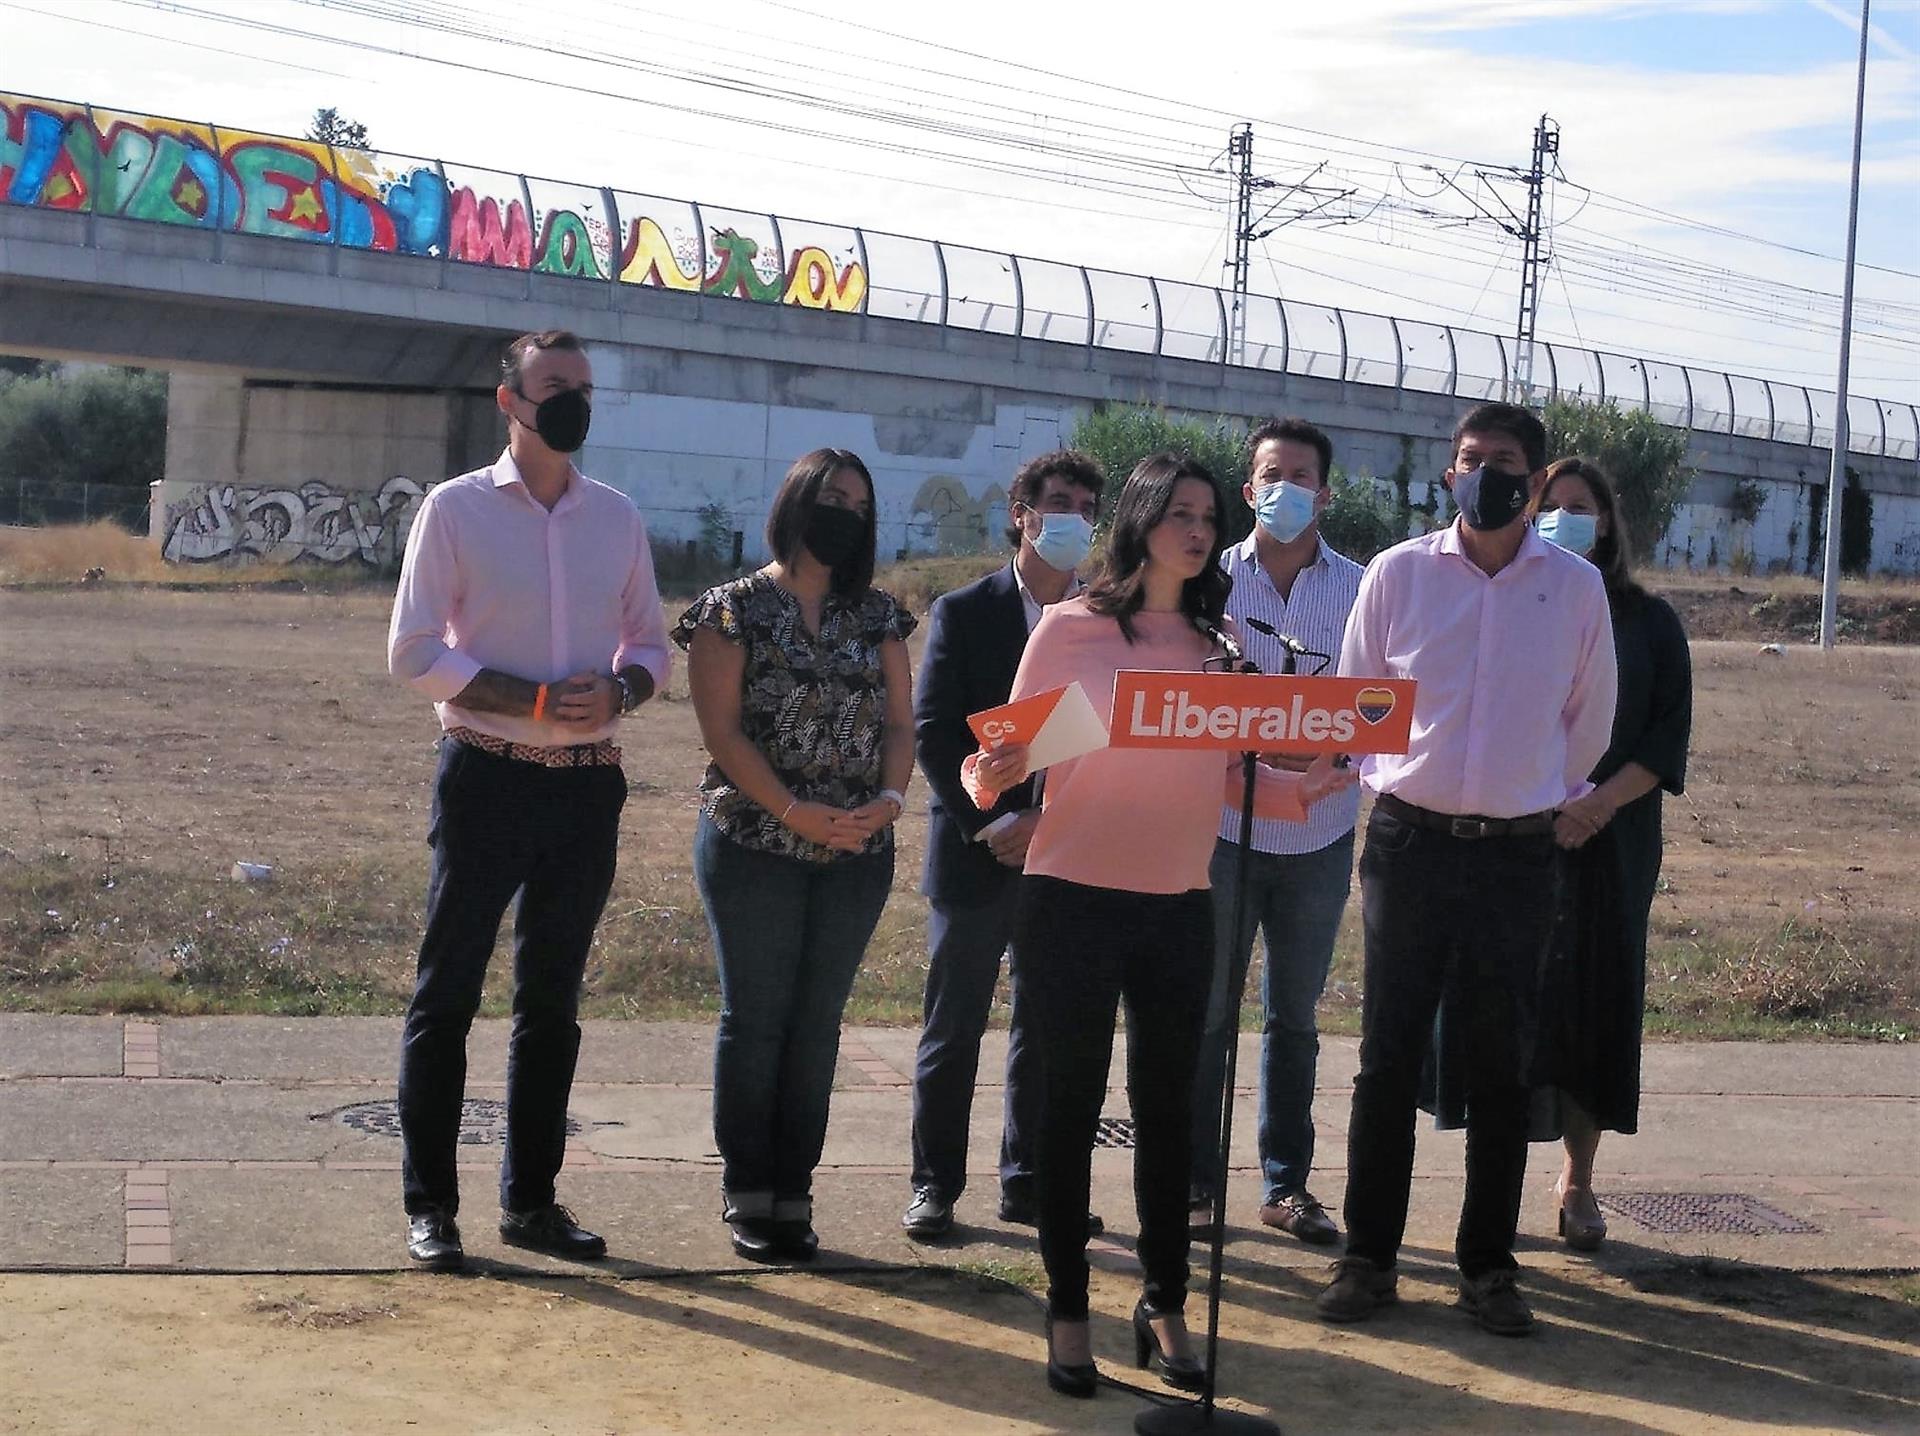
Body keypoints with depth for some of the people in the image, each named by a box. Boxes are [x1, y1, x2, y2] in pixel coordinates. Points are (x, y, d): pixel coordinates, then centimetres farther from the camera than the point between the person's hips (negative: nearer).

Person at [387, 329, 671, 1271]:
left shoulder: (618, 518, 10)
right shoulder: (456, 509, -3)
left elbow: (652, 645, 15)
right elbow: (413, 651, -7)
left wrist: (618, 693, -9)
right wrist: (534, 700, -17)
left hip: (587, 784, 4)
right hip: (486, 777, -4)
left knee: (552, 998, 11)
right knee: (448, 992, 1)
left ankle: (530, 1198, 21)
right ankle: (429, 1203, 10)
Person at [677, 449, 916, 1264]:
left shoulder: (877, 616, 11)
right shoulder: (735, 610, -2)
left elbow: (899, 722, 7)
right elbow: (722, 728, -9)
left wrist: (891, 797, -13)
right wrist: (793, 811, -18)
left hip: (856, 854, 4)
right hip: (754, 849, -4)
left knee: (817, 1022, 7)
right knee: (755, 1017, 2)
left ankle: (793, 1194, 14)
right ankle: (746, 1195, 11)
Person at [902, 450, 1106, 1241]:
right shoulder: (964, 613, 0)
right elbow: (932, 730, -5)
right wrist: (990, 820, -14)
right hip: (977, 850, -2)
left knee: (1047, 1029, 8)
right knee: (954, 1027, 4)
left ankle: (1029, 1182, 18)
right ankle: (935, 1184, 12)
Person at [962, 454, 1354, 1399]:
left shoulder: (1219, 642, 6)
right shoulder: (1071, 628, -4)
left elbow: (1235, 778, 9)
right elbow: (1013, 745, -3)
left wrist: (1311, 785, -7)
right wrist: (988, 776, -24)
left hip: (1178, 907, 3)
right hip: (1071, 900, -3)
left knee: (1168, 1108, 9)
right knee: (1072, 1104, 5)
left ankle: (1165, 1305, 21)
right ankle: (1068, 1310, 16)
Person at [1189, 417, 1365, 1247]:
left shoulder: (1360, 589, 4)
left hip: (1318, 830, 1)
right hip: (1222, 821, -1)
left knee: (1295, 1016, 10)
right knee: (1205, 1012, 4)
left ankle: (1287, 1184, 19)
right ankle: (1194, 1181, 13)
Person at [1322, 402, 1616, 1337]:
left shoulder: (1577, 588, 2)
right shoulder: (1397, 573, 0)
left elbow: (1588, 720, 14)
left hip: (1519, 850, 1)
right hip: (1409, 840, -1)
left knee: (1502, 1067, 6)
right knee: (1388, 1057, 3)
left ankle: (1489, 1266, 17)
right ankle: (1368, 1258, 12)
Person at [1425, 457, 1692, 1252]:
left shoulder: (1648, 622, 8)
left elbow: (1669, 737, 2)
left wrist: (1598, 804, -13)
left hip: (1609, 848, 1)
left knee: (1596, 1003, 4)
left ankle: (1577, 1181, 16)